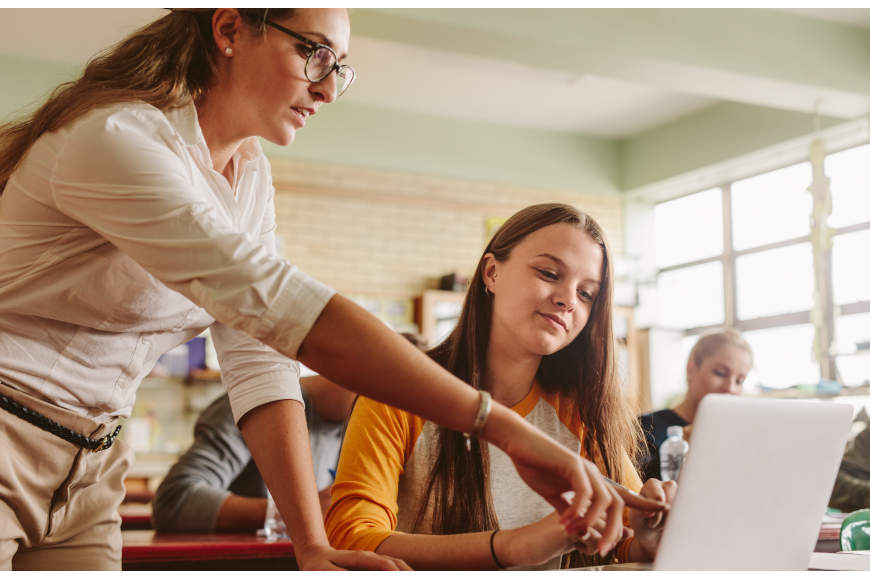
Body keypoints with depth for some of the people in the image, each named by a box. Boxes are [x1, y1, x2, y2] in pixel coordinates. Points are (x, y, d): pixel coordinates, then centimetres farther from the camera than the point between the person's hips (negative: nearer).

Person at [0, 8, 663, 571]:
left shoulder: (250, 173, 4)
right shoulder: (114, 140, -23)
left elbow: (260, 355, -3)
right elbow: (285, 308, -33)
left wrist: (313, 545, -14)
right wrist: (506, 428, -35)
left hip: (87, 467, 7)